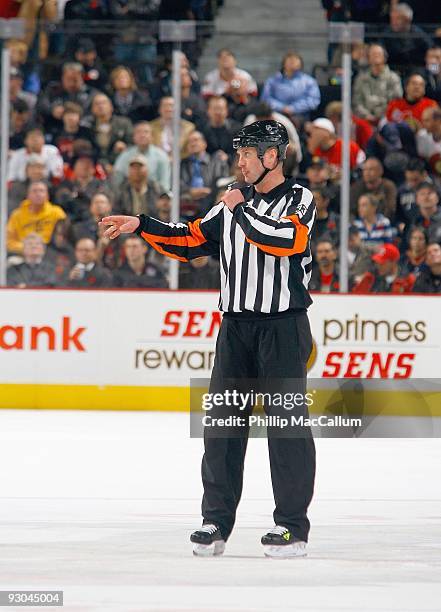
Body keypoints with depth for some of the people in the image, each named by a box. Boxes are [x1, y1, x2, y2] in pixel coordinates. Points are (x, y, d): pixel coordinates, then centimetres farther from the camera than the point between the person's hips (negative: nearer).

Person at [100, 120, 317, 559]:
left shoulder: (299, 199, -3)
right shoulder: (234, 203, 16)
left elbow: (288, 239, -22)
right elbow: (191, 241, 17)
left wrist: (242, 211, -14)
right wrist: (141, 226, 9)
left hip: (283, 327, -6)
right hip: (236, 325, 6)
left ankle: (293, 526, 0)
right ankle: (216, 521, 8)